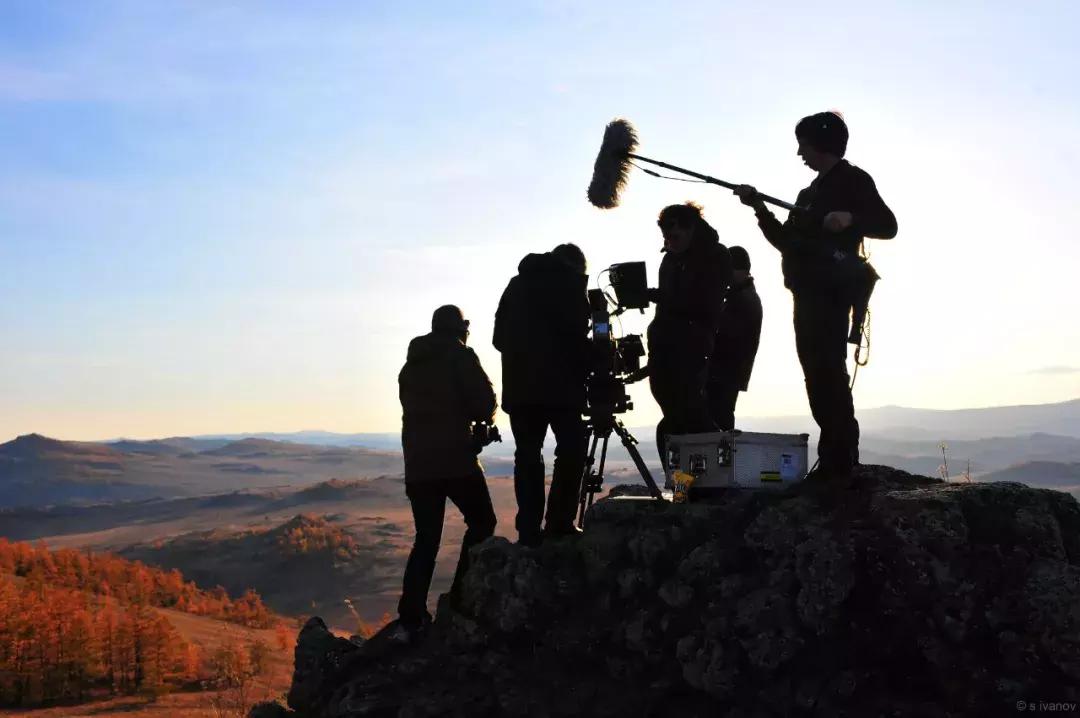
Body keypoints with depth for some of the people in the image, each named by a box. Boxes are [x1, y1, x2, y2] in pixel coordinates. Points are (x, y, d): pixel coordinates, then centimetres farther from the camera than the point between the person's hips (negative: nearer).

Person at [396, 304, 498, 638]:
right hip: (455, 460, -6)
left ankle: (411, 614, 2)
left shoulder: (411, 365, 16)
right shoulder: (459, 355, -2)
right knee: (481, 522, 10)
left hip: (417, 463, 6)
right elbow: (485, 403, -9)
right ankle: (461, 598, 1)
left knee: (427, 537, 9)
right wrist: (483, 417, 14)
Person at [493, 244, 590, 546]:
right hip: (561, 384, -5)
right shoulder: (569, 282, 3)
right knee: (571, 450, -1)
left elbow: (500, 337, 17)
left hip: (519, 385, 5)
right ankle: (559, 523, -6)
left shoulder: (516, 284, 20)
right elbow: (577, 331, -5)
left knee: (527, 454, 4)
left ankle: (529, 531, 0)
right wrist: (586, 366, 7)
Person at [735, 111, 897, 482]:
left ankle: (842, 462, -14)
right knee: (818, 375, 7)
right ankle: (832, 463, 10)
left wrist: (851, 219, -26)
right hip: (808, 294, 9)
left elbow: (887, 226, -9)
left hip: (830, 293, -9)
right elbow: (786, 242, 25)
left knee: (829, 373, -14)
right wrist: (759, 207, 16)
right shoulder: (811, 192, 25)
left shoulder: (853, 180, 0)